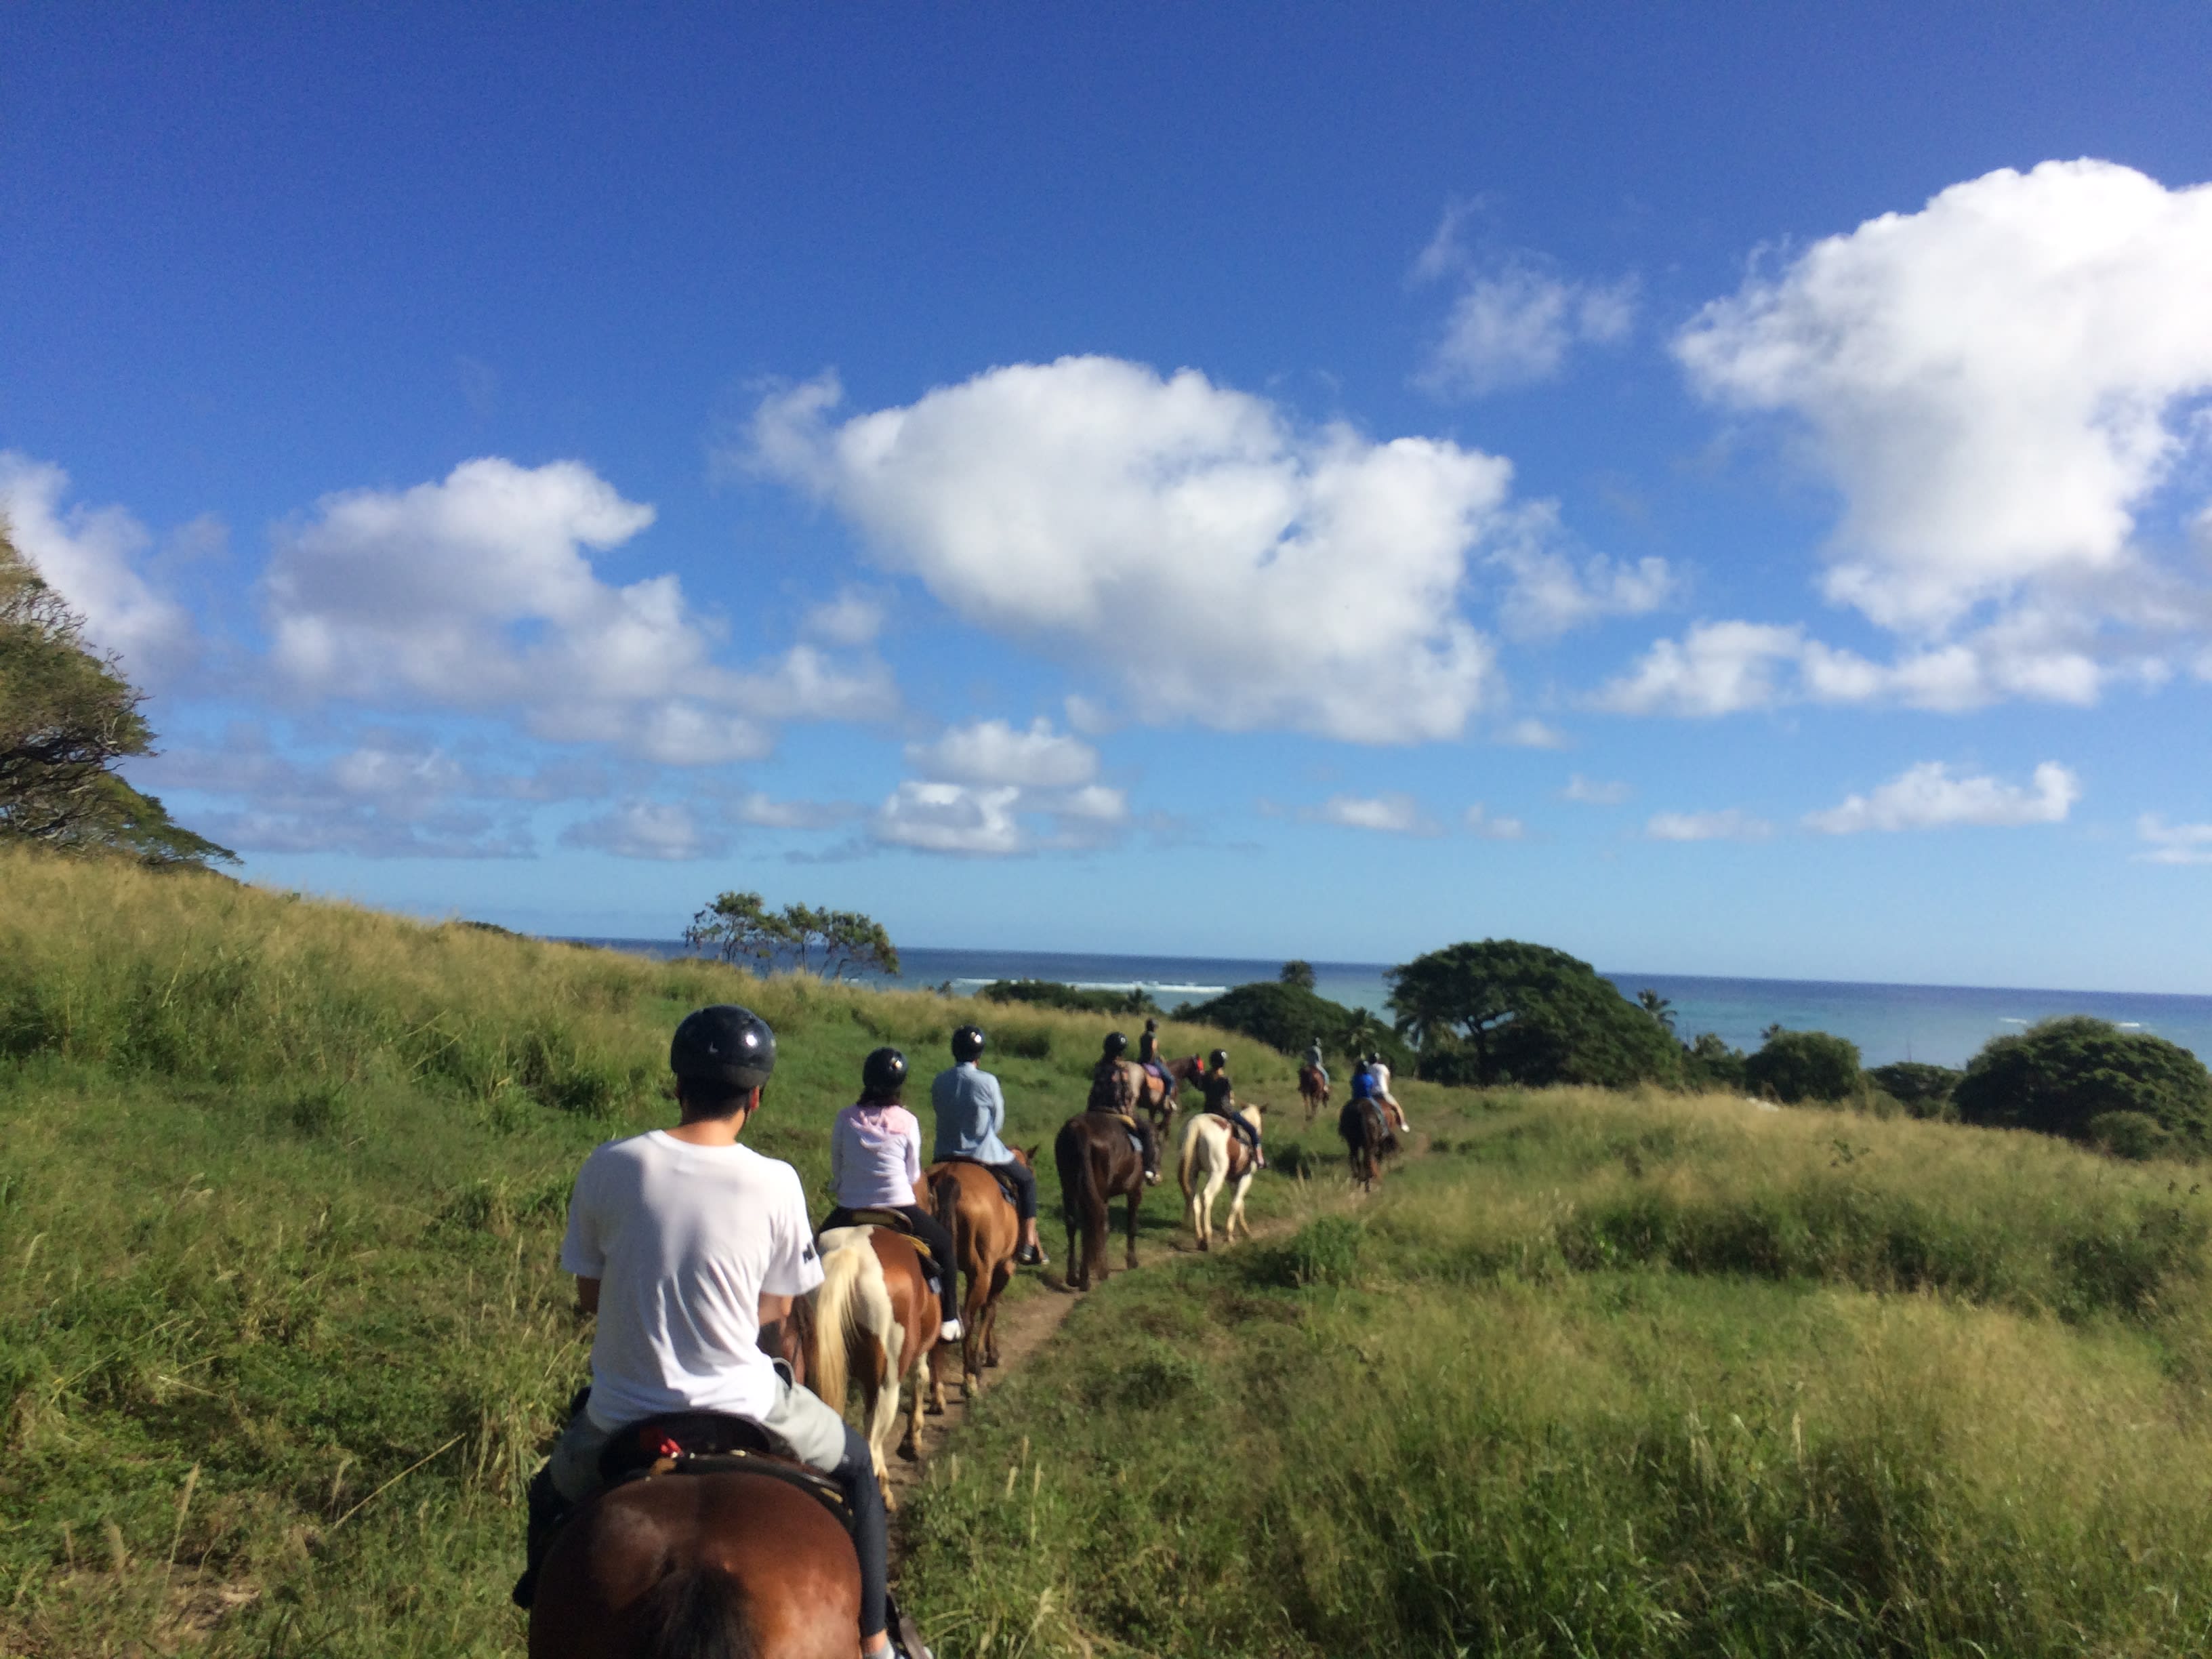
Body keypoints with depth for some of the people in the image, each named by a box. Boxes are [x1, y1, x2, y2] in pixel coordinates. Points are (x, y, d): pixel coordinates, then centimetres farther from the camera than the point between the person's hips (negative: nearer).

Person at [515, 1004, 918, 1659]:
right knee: (856, 1466, 27)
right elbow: (774, 1316, -4)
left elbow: (589, 1298, 0)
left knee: (553, 1496, 36)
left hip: (622, 1414, 1)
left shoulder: (609, 1166, -12)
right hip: (739, 1403, -1)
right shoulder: (776, 1183, -15)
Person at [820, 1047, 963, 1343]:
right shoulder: (908, 1122, -8)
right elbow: (914, 1175, 2)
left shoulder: (846, 1118, -4)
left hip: (849, 1212, 2)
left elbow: (835, 1171, 5)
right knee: (945, 1243, 22)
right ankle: (948, 1321, 19)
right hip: (899, 1208, -2)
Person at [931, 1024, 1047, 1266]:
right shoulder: (988, 1082, -15)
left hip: (945, 1155, 4)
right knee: (1026, 1179, 17)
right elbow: (998, 1122, -5)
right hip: (982, 1153, -4)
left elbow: (940, 1111, 7)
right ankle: (1028, 1245, 13)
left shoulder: (940, 1081, -4)